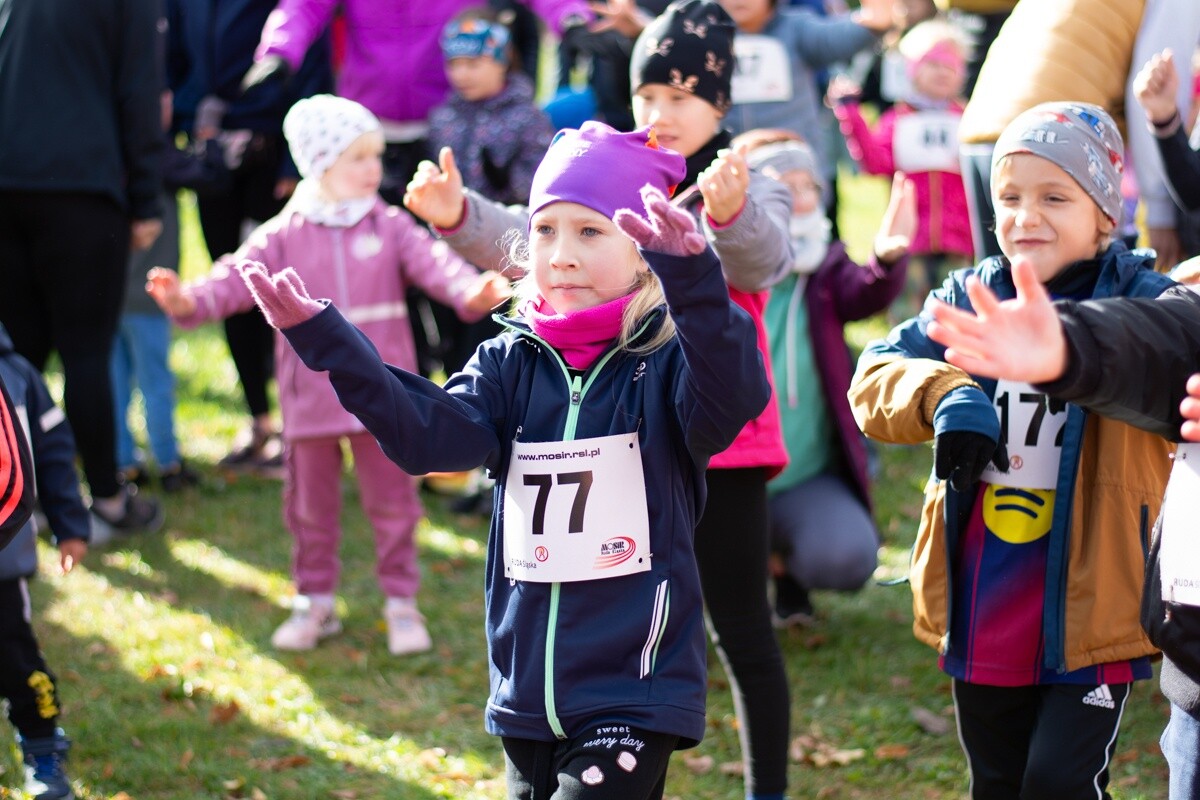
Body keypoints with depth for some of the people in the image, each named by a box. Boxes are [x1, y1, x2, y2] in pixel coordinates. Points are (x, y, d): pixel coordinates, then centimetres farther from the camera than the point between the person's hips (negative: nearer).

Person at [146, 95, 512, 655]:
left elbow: (433, 262, -15)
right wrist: (188, 300, -30)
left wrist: (474, 291, -36)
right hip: (311, 395, 1)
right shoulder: (284, 236, -1)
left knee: (392, 502, 5)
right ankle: (315, 602, 26)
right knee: (311, 504, 11)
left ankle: (401, 603, 18)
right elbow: (237, 278, -11)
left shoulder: (391, 227, -1)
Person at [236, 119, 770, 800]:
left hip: (634, 695, -6)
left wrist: (692, 279, -46)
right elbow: (431, 434, -9)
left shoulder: (666, 361, -8)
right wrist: (328, 342, -20)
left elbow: (733, 399, -30)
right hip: (528, 691, 6)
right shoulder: (512, 363, 5)